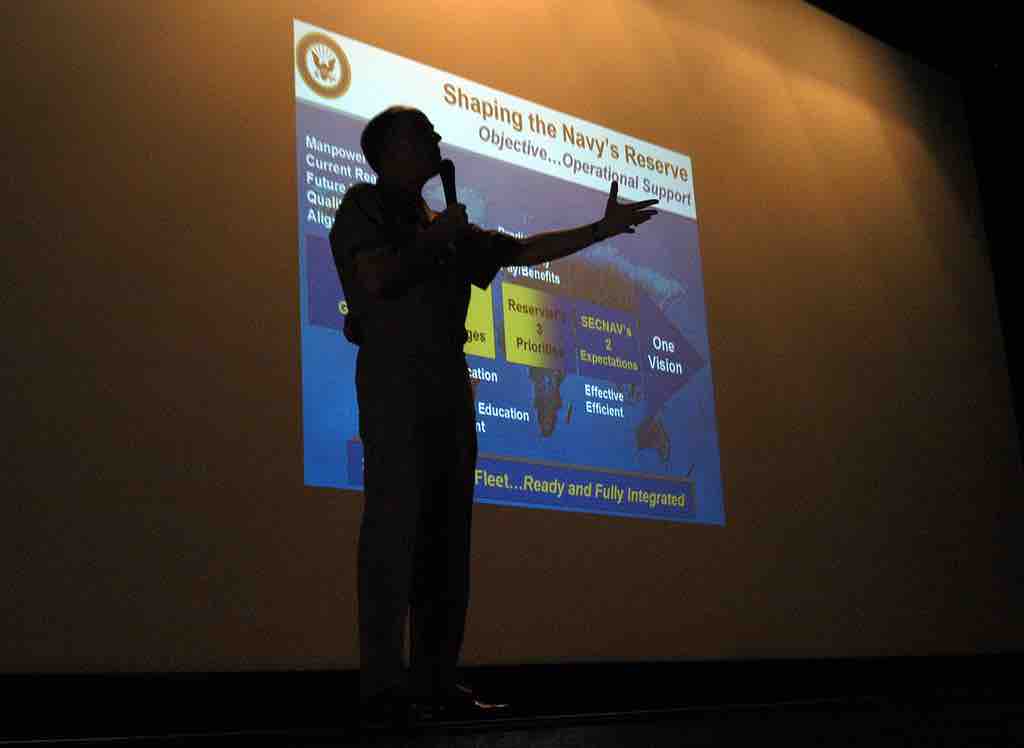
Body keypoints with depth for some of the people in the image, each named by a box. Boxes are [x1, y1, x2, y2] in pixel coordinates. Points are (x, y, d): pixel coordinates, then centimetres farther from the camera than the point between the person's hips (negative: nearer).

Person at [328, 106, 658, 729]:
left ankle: (437, 681, 6)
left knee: (448, 532, 3)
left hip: (449, 378, 7)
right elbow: (378, 280, -11)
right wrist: (434, 239, 0)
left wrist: (602, 229, 18)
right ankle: (383, 686, -14)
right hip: (393, 372, -7)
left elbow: (526, 250, 22)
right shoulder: (364, 207, 5)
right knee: (395, 525, -14)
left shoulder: (448, 226, 25)